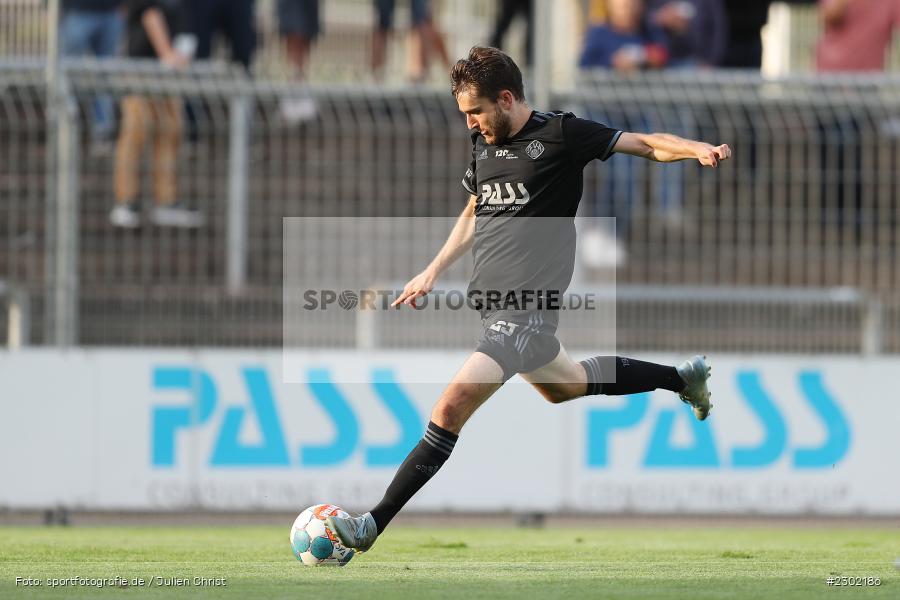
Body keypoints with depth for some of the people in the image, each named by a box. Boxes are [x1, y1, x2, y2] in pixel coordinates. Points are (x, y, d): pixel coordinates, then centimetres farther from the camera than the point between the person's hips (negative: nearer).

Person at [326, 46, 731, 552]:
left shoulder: (560, 135, -10)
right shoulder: (485, 143, 11)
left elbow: (645, 144, -6)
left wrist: (698, 149, -24)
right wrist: (432, 273, 23)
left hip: (528, 305, -9)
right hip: (493, 301, 9)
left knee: (452, 406, -19)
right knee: (564, 387, 29)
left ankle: (374, 524, -19)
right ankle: (682, 378, 47)